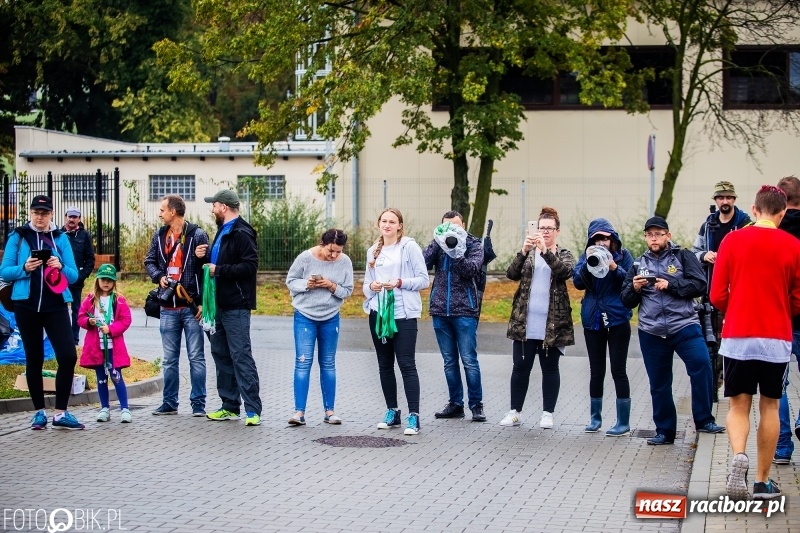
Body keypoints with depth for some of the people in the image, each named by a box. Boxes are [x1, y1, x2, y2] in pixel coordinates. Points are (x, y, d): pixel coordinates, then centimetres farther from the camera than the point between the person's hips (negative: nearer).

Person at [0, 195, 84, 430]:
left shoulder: (61, 238, 7)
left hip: (56, 305, 1)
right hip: (27, 305, -1)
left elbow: (74, 275, 6)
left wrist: (61, 267, -15)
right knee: (34, 359, 6)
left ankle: (60, 413, -2)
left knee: (68, 356, -10)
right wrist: (25, 268, -17)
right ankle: (39, 412, 17)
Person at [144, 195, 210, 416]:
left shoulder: (197, 235, -6)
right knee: (169, 359, 10)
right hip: (168, 308, 5)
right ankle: (169, 402, 17)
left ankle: (198, 403, 5)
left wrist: (202, 302, -13)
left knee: (196, 357, 0)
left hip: (192, 307, -5)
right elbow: (149, 261, 18)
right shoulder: (159, 236, 10)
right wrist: (159, 277, -4)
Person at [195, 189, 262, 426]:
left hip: (236, 306, -10)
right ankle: (230, 406, 20)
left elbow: (250, 266, -22)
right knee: (221, 353, 13)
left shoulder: (241, 234, -14)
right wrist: (204, 256, 6)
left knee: (241, 355, -11)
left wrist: (219, 270, -20)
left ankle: (253, 410, -11)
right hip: (221, 303, 10)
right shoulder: (223, 231, 17)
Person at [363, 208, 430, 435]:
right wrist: (371, 287, -5)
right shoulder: (373, 251, 14)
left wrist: (399, 283, -17)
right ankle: (392, 412, 20)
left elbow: (424, 279, -4)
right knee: (385, 365, 10)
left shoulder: (409, 246, -3)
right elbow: (366, 282, 18)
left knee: (407, 364, -9)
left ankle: (414, 416, -10)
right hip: (378, 312, 6)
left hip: (403, 313, -6)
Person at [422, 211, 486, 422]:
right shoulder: (438, 244, 8)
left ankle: (476, 405, 2)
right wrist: (438, 243, -17)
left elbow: (472, 269, -14)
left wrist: (456, 252, -26)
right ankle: (455, 404, 16)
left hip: (464, 311, -3)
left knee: (469, 359, -5)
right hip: (440, 310, 3)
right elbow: (422, 263, -7)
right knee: (449, 361, 9)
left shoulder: (473, 245, 1)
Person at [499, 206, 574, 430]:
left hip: (552, 324, -2)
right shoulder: (528, 254, 9)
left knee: (550, 367, 4)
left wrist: (546, 251, -31)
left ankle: (548, 413, 10)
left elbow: (565, 272, -17)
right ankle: (515, 412, 12)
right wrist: (524, 251, -23)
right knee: (520, 367, 5)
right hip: (524, 323, 2)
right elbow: (512, 274, -7)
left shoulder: (564, 255, 5)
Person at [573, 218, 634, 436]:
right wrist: (588, 263, -20)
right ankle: (595, 418, 21)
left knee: (618, 371, -3)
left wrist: (614, 267, -22)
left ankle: (623, 422, 2)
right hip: (593, 321, 3)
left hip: (617, 320, -3)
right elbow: (578, 282, -5)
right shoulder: (586, 257, 6)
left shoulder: (623, 256, -1)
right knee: (596, 371, 11)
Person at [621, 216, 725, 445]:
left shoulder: (683, 257, 6)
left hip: (684, 326, -3)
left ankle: (704, 420, -13)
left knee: (701, 366, -22)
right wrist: (634, 288, -7)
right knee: (659, 384, 7)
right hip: (651, 332, 3)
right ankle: (664, 431, 18)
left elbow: (700, 285, -7)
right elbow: (626, 301, 14)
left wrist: (670, 284, -15)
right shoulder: (640, 264, 16)